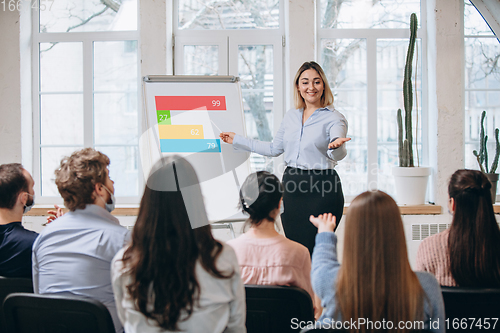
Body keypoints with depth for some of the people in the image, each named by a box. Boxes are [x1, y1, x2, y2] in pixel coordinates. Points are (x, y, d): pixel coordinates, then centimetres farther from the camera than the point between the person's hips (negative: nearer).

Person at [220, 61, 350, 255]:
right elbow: (274, 149, 24)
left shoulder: (334, 118, -5)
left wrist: (336, 146, -45)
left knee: (313, 251, -7)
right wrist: (237, 141, 25)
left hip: (321, 190, -5)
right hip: (291, 185, 5)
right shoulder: (290, 117, 13)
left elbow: (338, 155, -21)